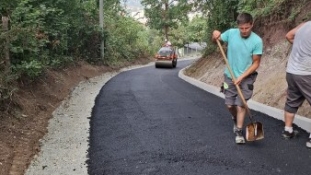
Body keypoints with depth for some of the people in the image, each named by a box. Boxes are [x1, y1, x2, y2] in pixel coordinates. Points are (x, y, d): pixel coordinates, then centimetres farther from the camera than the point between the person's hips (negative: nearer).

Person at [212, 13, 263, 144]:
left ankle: (239, 132, 12)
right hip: (230, 76, 3)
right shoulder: (231, 33, -11)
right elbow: (215, 40, 4)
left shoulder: (257, 41, -18)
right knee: (230, 105, 7)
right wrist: (215, 34, -20)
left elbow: (256, 63, -13)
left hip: (246, 78, -2)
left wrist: (242, 76, -21)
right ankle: (235, 120, 38)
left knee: (241, 105, -3)